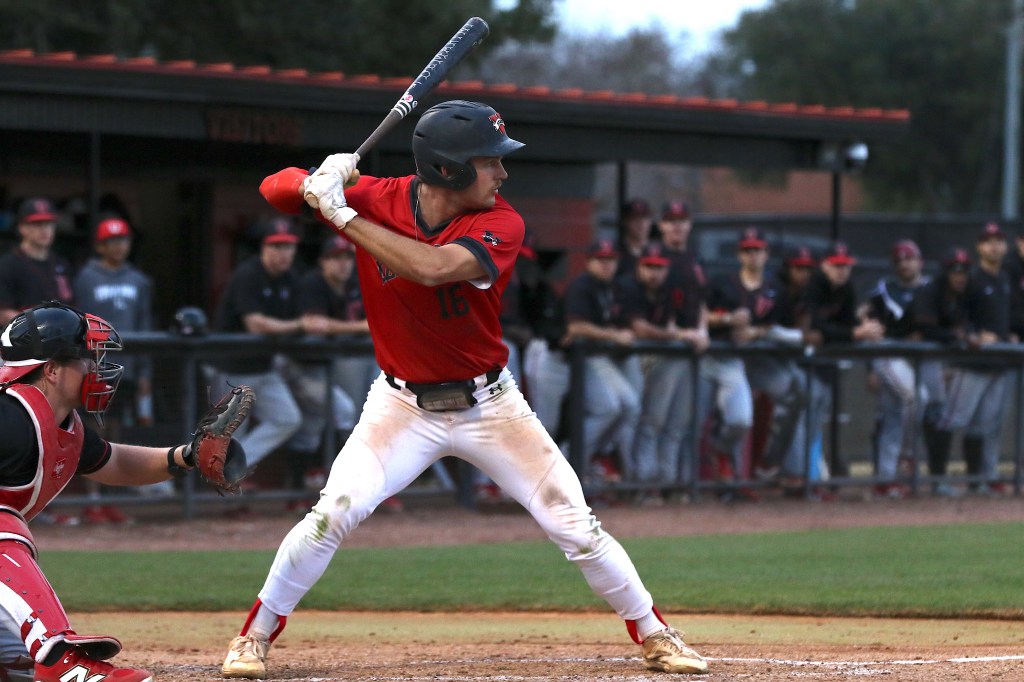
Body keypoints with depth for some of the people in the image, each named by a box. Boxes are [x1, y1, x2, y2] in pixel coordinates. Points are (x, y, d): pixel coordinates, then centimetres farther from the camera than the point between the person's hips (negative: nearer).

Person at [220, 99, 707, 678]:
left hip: (489, 406, 0)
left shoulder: (500, 225, -19)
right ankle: (256, 635, 2)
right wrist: (317, 184, -32)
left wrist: (343, 216, -34)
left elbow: (433, 268, -36)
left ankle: (654, 634, 18)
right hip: (403, 407, 0)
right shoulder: (376, 200, -12)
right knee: (335, 511, -16)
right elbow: (276, 190, -9)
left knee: (574, 525, -1)